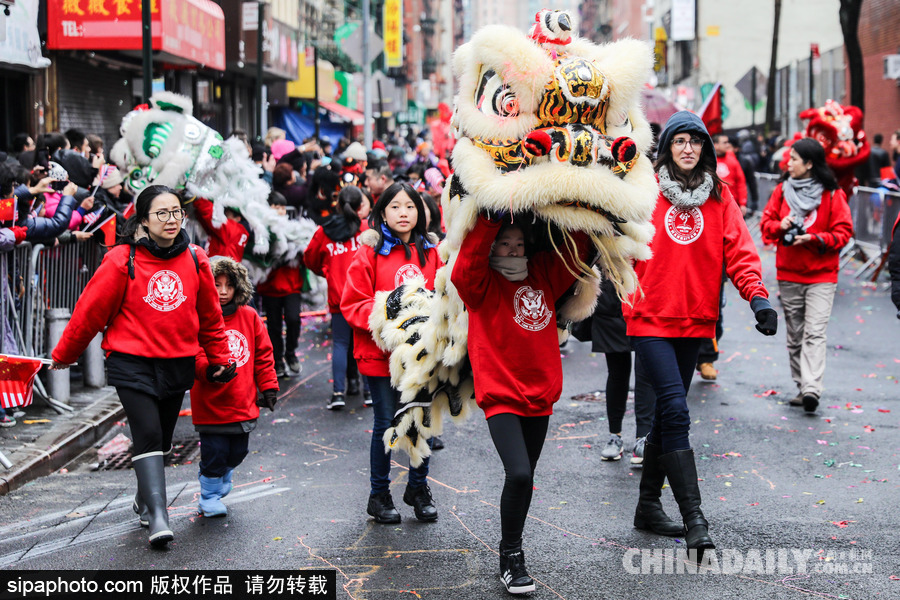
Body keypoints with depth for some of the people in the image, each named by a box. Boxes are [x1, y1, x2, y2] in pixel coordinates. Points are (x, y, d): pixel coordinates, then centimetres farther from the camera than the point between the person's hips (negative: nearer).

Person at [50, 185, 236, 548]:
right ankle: (158, 517, -19)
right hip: (132, 364, -4)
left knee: (162, 439, 11)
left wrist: (220, 358, 20)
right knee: (148, 435, -15)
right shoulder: (122, 261, -9)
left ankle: (144, 501, 32)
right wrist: (63, 355, 7)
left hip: (178, 364, 4)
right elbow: (91, 310, -1)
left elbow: (209, 315, 15)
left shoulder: (195, 260, 3)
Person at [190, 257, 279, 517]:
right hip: (211, 405, -4)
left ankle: (220, 475, 46)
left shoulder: (249, 316, 5)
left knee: (237, 452, 14)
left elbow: (263, 354, 11)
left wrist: (269, 388, 9)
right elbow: (194, 359, -15)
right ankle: (210, 498, 20)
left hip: (243, 404, 5)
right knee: (215, 452, -2)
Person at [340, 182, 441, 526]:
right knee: (386, 424, 2)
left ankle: (418, 488, 28)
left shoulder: (430, 252, 9)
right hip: (381, 352, -3)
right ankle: (379, 495, 19)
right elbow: (352, 304, -5)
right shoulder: (370, 252, -3)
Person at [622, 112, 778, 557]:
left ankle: (649, 506, 27)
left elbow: (739, 250, -1)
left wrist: (757, 295, -14)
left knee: (668, 414, 13)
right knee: (675, 411, -14)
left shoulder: (719, 197, 6)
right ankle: (694, 520, -14)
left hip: (694, 320, 4)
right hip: (649, 319, -4)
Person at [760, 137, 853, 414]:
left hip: (821, 275, -4)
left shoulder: (832, 194, -6)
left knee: (815, 332, -14)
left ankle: (811, 388, -22)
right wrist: (781, 226, -12)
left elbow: (843, 232, -6)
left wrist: (814, 239, -20)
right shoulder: (782, 190, 7)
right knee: (794, 334, 8)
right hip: (788, 273, 4)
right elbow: (766, 222, 10)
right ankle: (801, 387, 16)